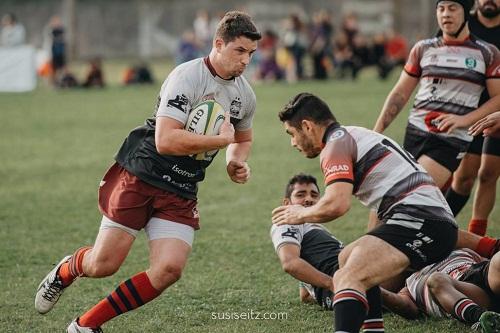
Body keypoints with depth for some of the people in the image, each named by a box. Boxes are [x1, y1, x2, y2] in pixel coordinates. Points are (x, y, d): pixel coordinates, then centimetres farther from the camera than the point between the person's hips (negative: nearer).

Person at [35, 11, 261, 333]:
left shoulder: (245, 95, 6)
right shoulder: (187, 77, -18)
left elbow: (243, 138, 29)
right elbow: (166, 141, -28)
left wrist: (237, 161, 6)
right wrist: (221, 139, -21)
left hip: (181, 194, 6)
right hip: (140, 176, -6)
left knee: (169, 269, -14)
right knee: (103, 264, -6)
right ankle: (65, 271, 34)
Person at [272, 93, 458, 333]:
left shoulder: (336, 144, -3)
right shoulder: (357, 135, 27)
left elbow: (337, 204, -16)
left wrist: (302, 214, 2)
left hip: (417, 219, -10)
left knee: (348, 279, -24)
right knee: (348, 259, 25)